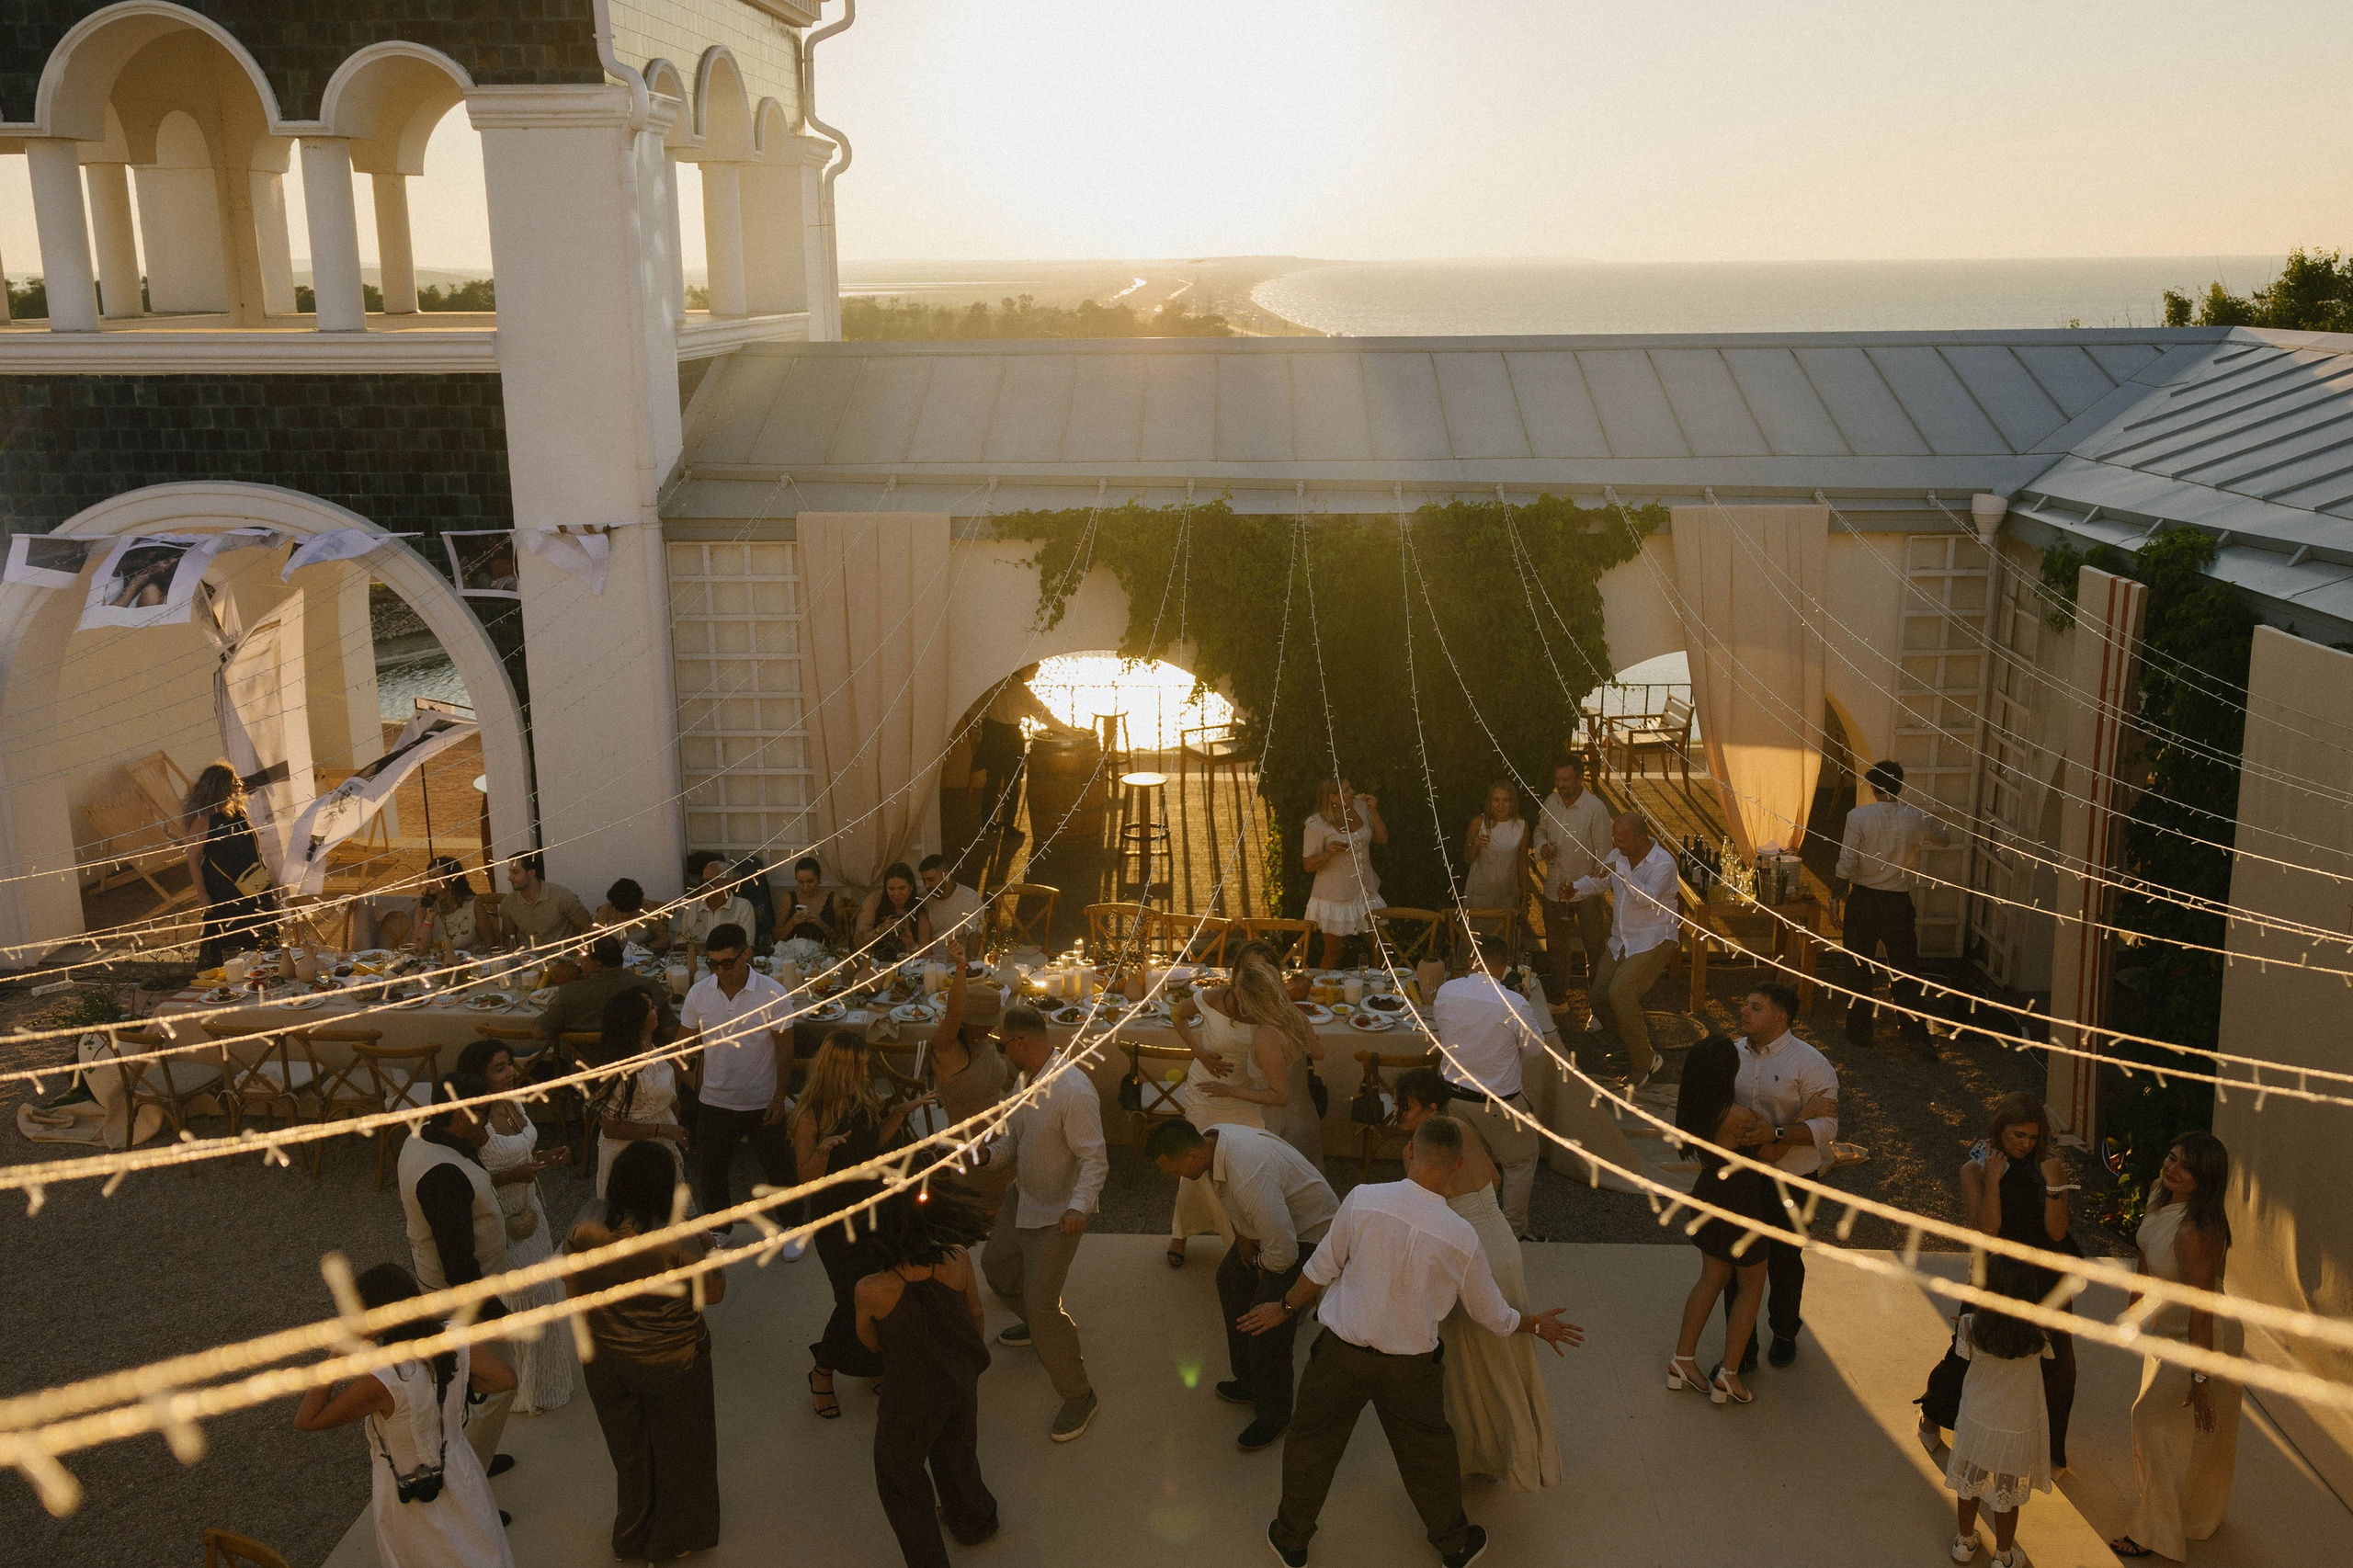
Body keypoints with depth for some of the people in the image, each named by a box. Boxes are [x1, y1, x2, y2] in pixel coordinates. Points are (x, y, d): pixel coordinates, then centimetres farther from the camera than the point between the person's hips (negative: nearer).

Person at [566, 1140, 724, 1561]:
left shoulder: (585, 1226, -18)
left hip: (605, 1363, 4)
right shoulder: (677, 1240, -30)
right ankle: (674, 1538, 41)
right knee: (676, 1449, 22)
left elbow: (574, 1286, -3)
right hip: (671, 1365, -4)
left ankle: (632, 1539, 47)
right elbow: (713, 1293, -17)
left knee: (628, 1449, 27)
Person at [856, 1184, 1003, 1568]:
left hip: (911, 1399, -4)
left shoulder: (871, 1291, -34)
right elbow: (976, 1317, -6)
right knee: (956, 1452, 34)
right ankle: (973, 1520, 59)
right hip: (962, 1384, 4)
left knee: (899, 1477, 25)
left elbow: (870, 1343, -13)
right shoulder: (958, 1263, -26)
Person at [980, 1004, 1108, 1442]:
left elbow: (1095, 1159, -29)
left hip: (1057, 1215, -10)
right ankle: (1037, 1325, 55)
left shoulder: (1074, 1093, -30)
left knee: (1041, 1303, -11)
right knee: (995, 1264, 28)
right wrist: (988, 1153, -11)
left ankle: (1078, 1396, 6)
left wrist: (1079, 1208, -41)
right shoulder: (1027, 1080, -1)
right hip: (1021, 1199, 10)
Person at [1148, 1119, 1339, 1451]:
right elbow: (1230, 1195, 12)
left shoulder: (1249, 1177, -41)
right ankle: (1250, 1381, 38)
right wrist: (1242, 1235, 4)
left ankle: (1273, 1416, 10)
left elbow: (1283, 1251, -38)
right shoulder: (1209, 1140, -13)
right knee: (1232, 1280, 22)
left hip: (1309, 1233, -10)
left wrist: (1263, 1266, -16)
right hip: (1268, 1221, 10)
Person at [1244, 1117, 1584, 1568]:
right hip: (1410, 1366, 0)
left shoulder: (1363, 1199, -20)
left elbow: (1321, 1269, -8)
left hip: (1341, 1352, 0)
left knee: (1311, 1442, 21)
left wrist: (1285, 1308, 11)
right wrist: (1537, 1325, 19)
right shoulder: (1461, 1238, -17)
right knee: (1429, 1452, 25)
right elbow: (1493, 1316, -2)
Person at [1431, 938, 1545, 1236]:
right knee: (1521, 1161, 19)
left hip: (1452, 1092, 5)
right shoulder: (1514, 1004, -24)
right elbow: (1535, 1044, -7)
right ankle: (1514, 1231, 27)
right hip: (1497, 1102, -4)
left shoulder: (1446, 991, -12)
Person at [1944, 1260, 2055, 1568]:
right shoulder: (2036, 1334, -25)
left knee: (1969, 1486, 23)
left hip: (1976, 1421, 1)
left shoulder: (1970, 1326, -24)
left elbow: (1964, 1357, -9)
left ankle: (1965, 1542, 43)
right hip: (2019, 1425, -1)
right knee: (2008, 1496, 20)